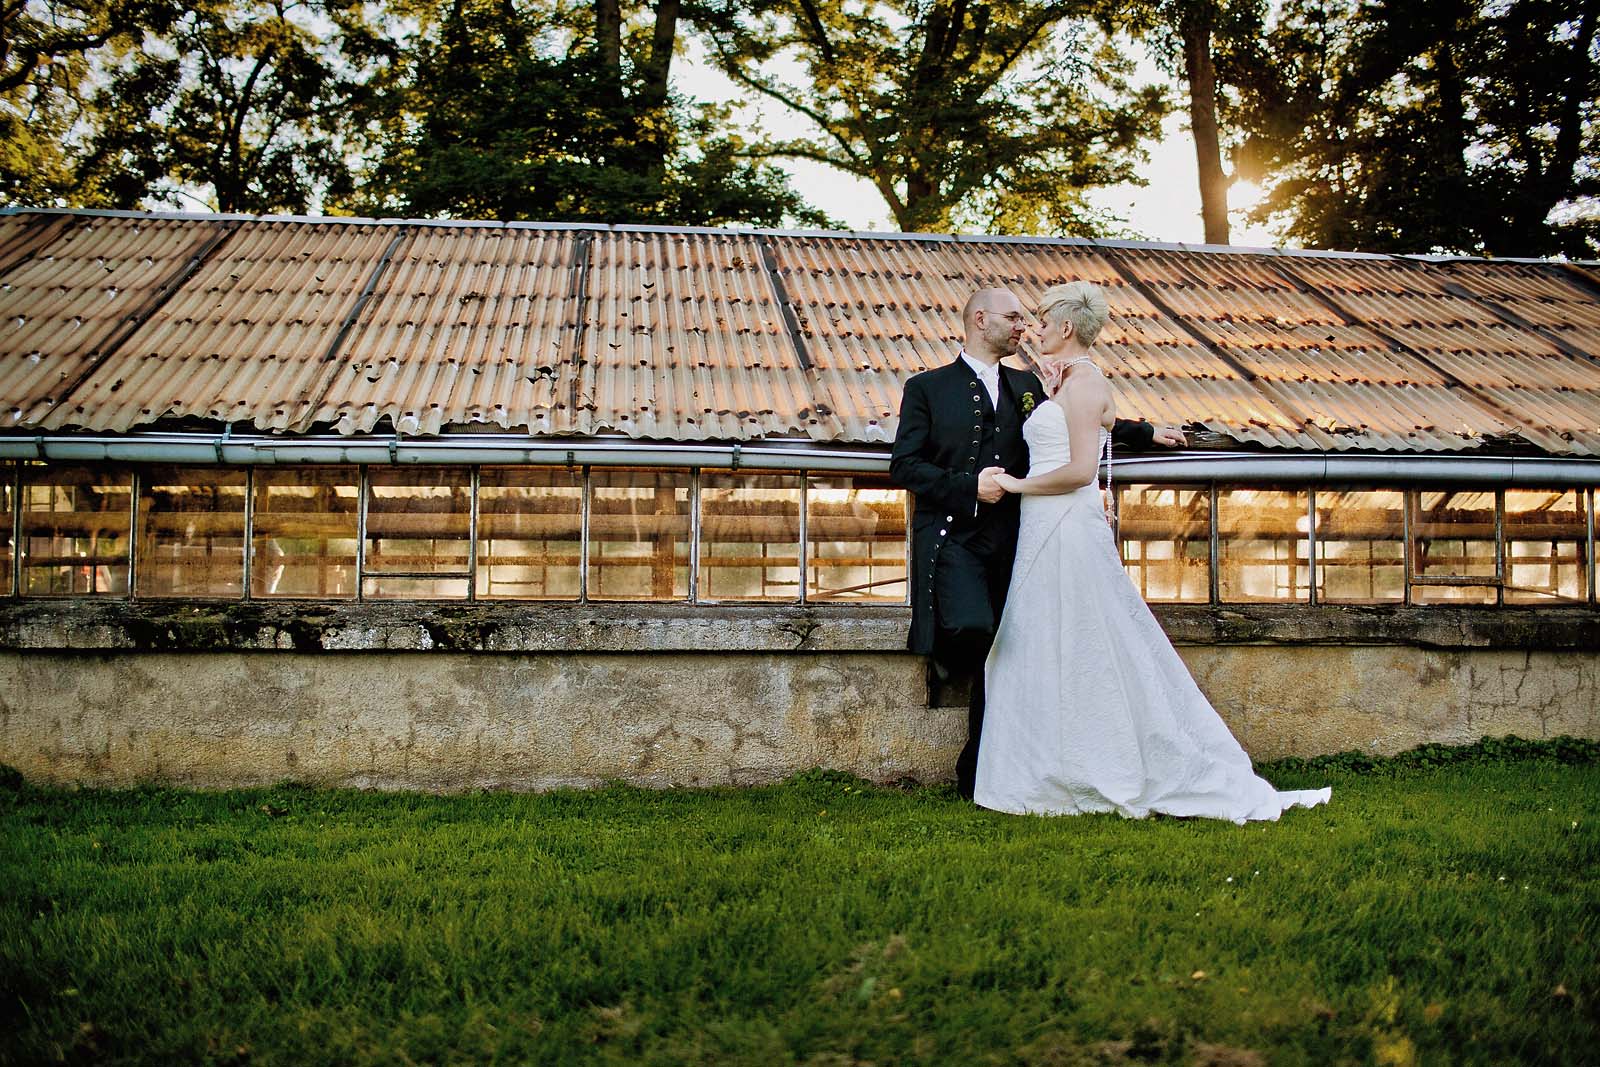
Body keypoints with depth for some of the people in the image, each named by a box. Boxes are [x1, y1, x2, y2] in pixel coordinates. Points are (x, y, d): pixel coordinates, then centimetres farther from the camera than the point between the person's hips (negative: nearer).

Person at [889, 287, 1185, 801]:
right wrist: (969, 485, -13)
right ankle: (943, 654, 7)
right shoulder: (927, 387, 3)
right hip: (952, 539, -4)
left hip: (1008, 542, 5)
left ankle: (976, 777, 16)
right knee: (971, 629, -30)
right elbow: (903, 466, -3)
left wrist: (1146, 433, 34)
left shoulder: (1027, 386, 17)